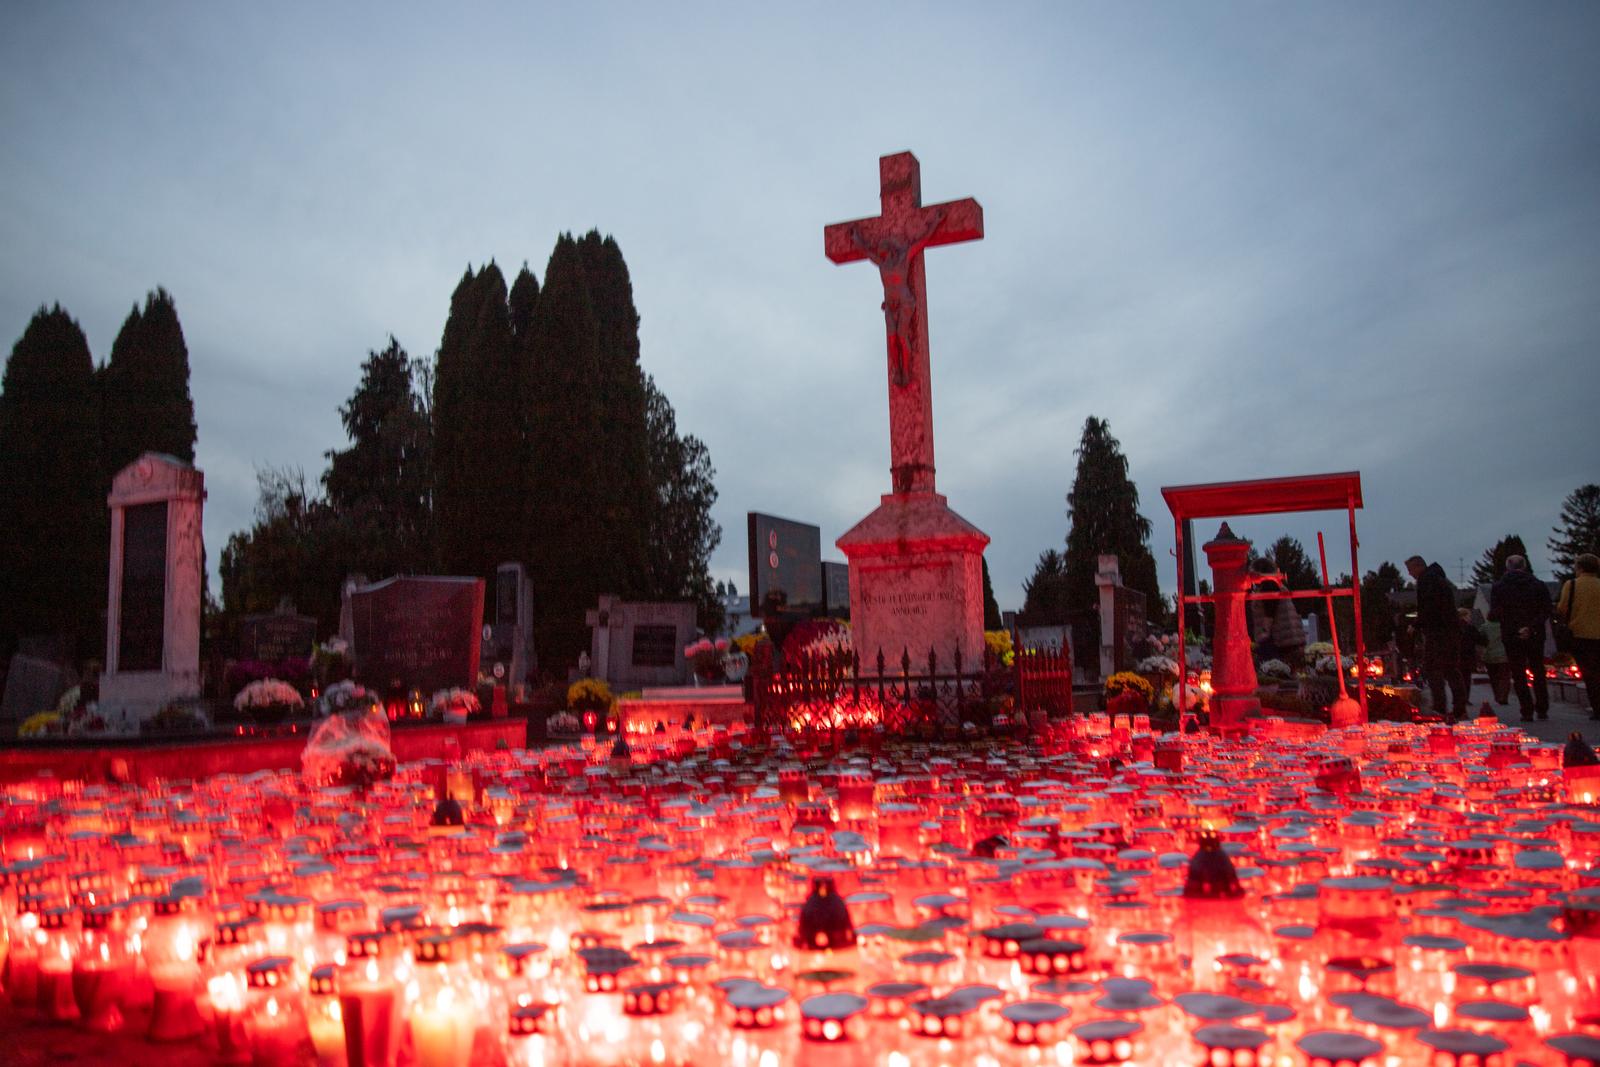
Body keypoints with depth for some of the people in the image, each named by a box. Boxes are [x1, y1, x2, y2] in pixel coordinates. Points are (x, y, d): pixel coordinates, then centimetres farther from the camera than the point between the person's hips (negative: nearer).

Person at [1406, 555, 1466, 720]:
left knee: (1432, 670, -9)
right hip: (1452, 630, 9)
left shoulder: (1426, 579, -7)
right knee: (1452, 670, 11)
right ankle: (1460, 710, 11)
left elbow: (1426, 606, -18)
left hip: (1436, 631, -9)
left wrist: (1417, 625, -7)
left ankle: (1439, 709, -16)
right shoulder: (1442, 579, 23)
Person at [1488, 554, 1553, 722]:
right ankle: (1542, 710, 17)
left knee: (1519, 675, 3)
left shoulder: (1498, 587, -3)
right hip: (1535, 636, 2)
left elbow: (1494, 615, -8)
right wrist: (1531, 626, -12)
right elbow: (1546, 612, -8)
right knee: (1538, 672, 15)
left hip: (1511, 637, -2)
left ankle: (1527, 712, -1)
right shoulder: (1539, 585, 2)